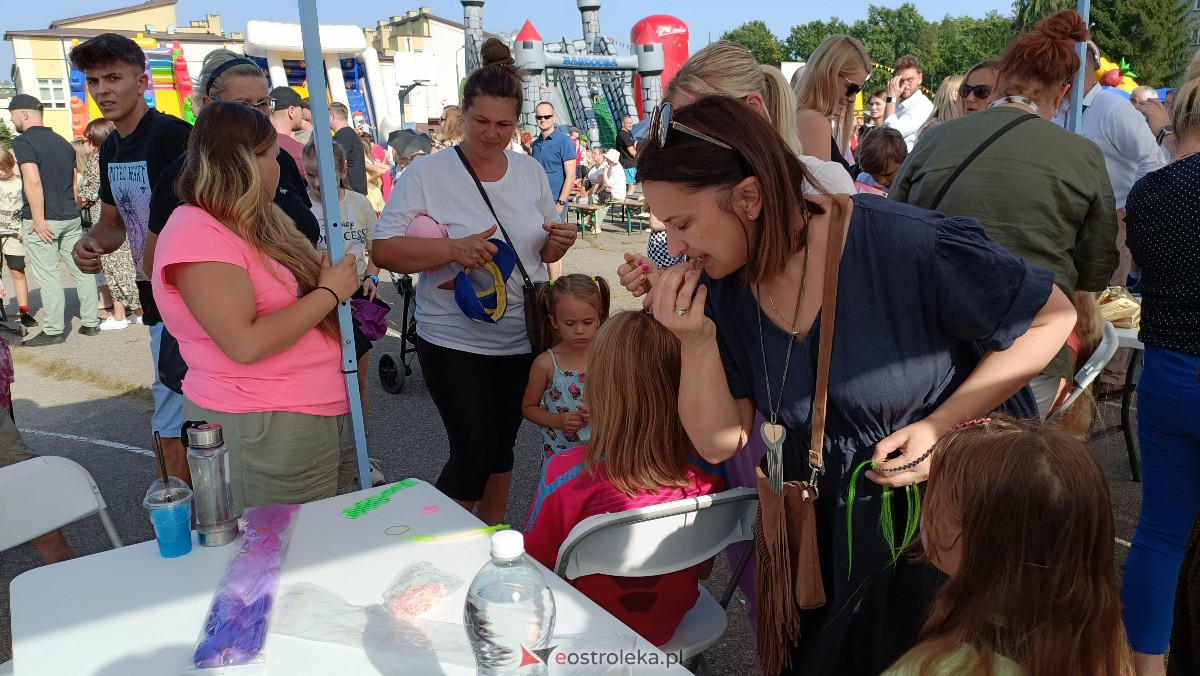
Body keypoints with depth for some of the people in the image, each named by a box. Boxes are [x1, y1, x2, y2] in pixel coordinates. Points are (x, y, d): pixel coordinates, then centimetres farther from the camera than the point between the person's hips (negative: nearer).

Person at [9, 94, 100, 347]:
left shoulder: (23, 142, -9)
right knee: (82, 271, 9)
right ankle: (90, 323, 15)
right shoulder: (62, 141, 13)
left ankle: (53, 331, 5)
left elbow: (33, 181, -20)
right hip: (71, 219, 7)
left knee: (48, 276, -1)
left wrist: (38, 220, -18)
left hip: (42, 221, -7)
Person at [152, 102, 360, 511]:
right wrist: (328, 293, -16)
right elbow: (245, 344, -23)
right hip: (265, 432, -9)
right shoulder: (196, 234, -15)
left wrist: (335, 277, 5)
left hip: (326, 415, 9)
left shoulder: (256, 225, 16)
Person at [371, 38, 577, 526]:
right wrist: (452, 249, -29)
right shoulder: (427, 173, -10)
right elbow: (384, 249, -15)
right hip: (456, 342, -4)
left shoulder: (531, 171, 4)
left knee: (501, 448, 17)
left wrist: (558, 243, -10)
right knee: (474, 456, -1)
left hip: (523, 337, 5)